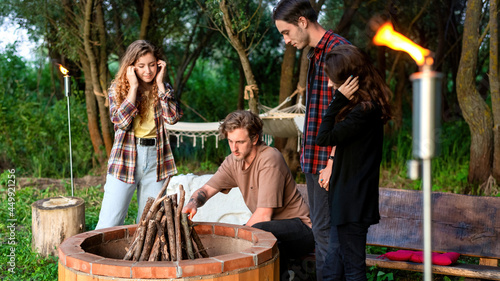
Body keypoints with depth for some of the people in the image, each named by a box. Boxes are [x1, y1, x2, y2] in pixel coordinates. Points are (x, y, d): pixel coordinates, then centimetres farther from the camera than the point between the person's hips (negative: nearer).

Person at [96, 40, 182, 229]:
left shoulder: (163, 89, 8)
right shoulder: (118, 89, 2)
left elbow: (173, 117, -10)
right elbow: (121, 121, -14)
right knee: (109, 224, -5)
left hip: (156, 159, 2)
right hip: (125, 159, -2)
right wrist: (133, 87, -12)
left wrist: (160, 83, -8)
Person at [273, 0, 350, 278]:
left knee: (324, 228, -5)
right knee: (320, 227, 16)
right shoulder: (315, 54, 16)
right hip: (316, 160, 10)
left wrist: (332, 162, -21)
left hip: (329, 159, -10)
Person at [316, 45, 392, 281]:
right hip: (347, 201, 10)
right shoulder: (367, 106, 11)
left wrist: (339, 99, -17)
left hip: (353, 204, -10)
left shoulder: (364, 110, -20)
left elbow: (324, 137, -19)